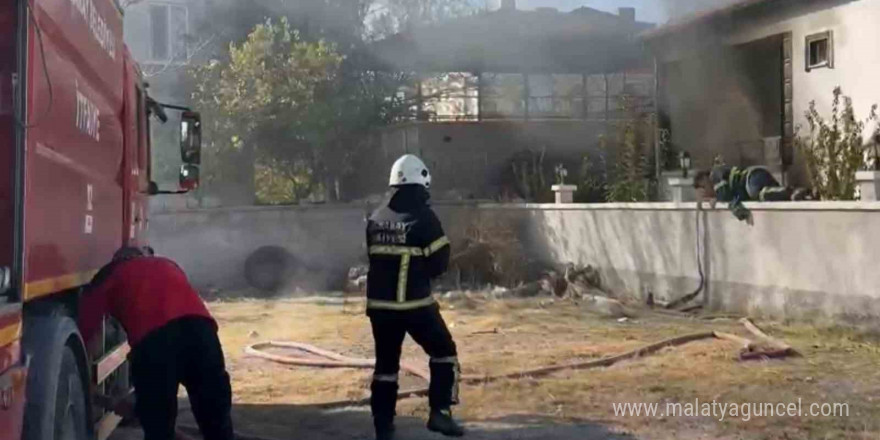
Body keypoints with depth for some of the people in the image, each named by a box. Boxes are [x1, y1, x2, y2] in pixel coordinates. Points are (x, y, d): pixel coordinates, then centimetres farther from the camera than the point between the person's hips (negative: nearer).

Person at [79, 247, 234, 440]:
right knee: (216, 420, 16)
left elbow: (86, 328, 21)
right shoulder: (168, 265, 39)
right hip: (199, 326, 4)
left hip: (154, 337, -3)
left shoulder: (109, 275, 28)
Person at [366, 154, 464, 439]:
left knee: (386, 362, 14)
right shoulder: (423, 217, -11)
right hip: (415, 304, -5)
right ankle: (440, 412, 3)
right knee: (444, 352, 11)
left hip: (379, 304, 5)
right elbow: (439, 263, -8)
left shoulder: (375, 219, 6)